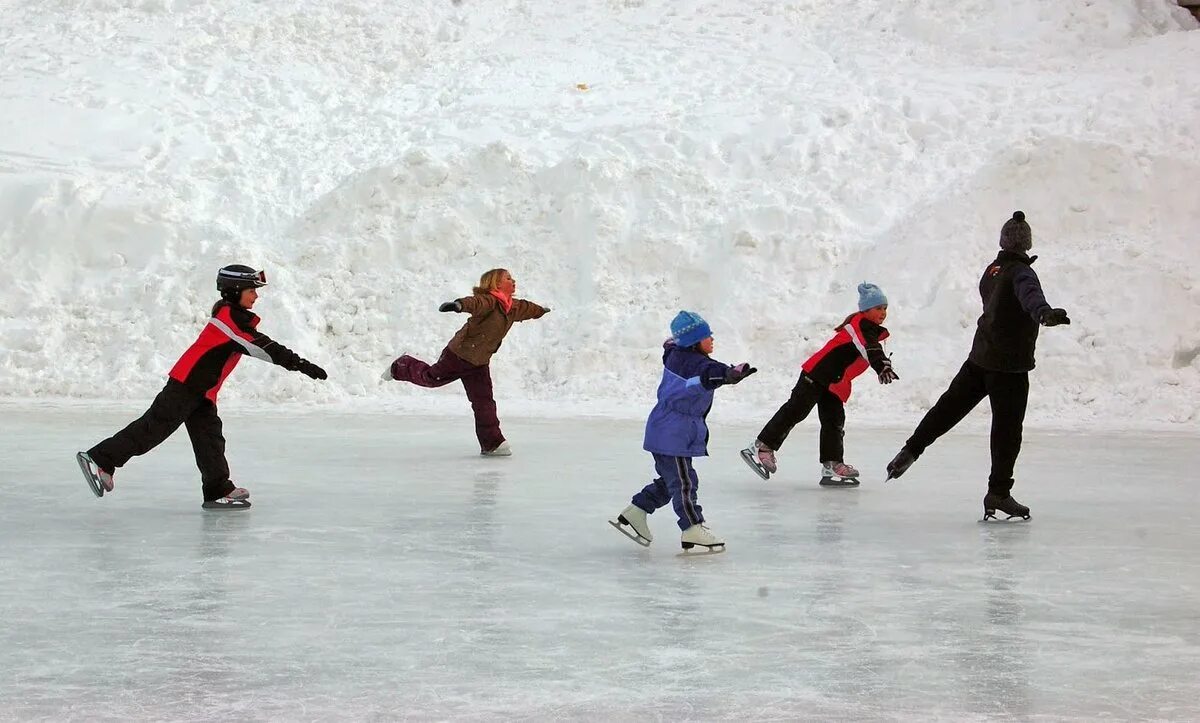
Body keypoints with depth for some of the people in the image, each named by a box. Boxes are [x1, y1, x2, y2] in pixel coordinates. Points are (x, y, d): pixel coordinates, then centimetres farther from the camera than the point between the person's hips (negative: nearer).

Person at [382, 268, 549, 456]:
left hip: (479, 363, 7)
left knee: (484, 402, 1)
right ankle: (402, 366, 40)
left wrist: (541, 310, 51)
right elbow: (475, 303, -46)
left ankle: (492, 443, 3)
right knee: (431, 377, 11)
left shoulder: (514, 307, 6)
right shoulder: (488, 301, -23)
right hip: (459, 354, -7)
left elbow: (527, 308, 30)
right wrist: (459, 305, -69)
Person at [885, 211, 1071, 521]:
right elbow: (1030, 295, -41)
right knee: (1007, 428, 0)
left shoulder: (992, 271, 8)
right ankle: (998, 492, 3)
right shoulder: (1021, 273, -17)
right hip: (1009, 366, -7)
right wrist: (1044, 313, -62)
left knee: (950, 406, 19)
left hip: (980, 356, 7)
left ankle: (910, 451, 23)